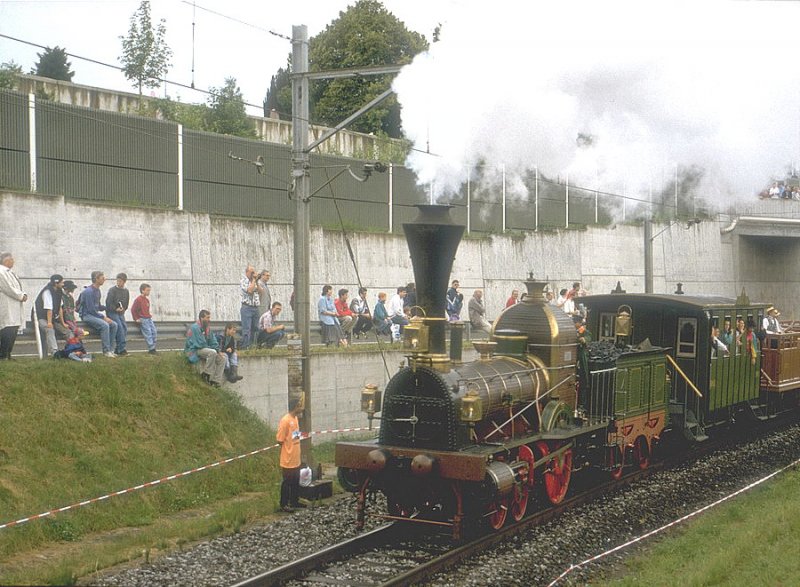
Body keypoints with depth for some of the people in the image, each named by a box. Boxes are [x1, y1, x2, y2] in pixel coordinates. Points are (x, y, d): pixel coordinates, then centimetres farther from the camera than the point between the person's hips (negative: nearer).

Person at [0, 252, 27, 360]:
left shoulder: (10, 273, 20)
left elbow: (18, 287, 23)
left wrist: (23, 295, 4)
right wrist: (21, 296, -8)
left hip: (14, 309, 10)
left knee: (13, 330, 8)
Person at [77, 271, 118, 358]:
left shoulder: (97, 291, 14)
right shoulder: (89, 291, -15)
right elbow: (91, 309, -19)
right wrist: (103, 317, -16)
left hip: (95, 315, 9)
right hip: (87, 315, -9)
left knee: (114, 324, -7)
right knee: (104, 325, -30)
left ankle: (108, 349, -4)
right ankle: (106, 351, -25)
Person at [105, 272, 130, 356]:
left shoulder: (126, 291, 12)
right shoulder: (112, 290, -5)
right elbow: (108, 303, -9)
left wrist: (122, 309, 1)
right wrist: (116, 309, -15)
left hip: (121, 313, 6)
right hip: (112, 312, -6)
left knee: (124, 327, -11)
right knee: (119, 326, -21)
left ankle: (118, 349, -6)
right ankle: (121, 349, -22)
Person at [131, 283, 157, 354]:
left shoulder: (147, 299, 14)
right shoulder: (138, 300, -11)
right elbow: (133, 310, -9)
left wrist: (149, 315, 15)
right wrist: (136, 319, -9)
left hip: (149, 319, 8)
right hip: (142, 319, -8)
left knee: (154, 331, 2)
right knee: (148, 332, -13)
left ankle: (153, 348, 8)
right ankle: (151, 349, -12)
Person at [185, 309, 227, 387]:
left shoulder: (207, 328, 11)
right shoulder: (195, 328, -17)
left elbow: (213, 341, 13)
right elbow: (200, 344, -21)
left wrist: (218, 351, -3)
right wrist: (212, 349, -10)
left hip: (204, 349, 9)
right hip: (193, 351, -9)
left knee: (222, 358, -4)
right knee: (212, 352, -33)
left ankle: (216, 381, -6)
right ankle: (206, 375, -21)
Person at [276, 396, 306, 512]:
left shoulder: (295, 418, 7)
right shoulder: (285, 421, -21)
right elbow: (280, 440, -16)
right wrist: (289, 450, -4)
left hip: (296, 459, 8)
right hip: (288, 460, -8)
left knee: (296, 482, 17)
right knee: (287, 482, 3)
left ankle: (294, 501, 29)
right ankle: (284, 504, 14)